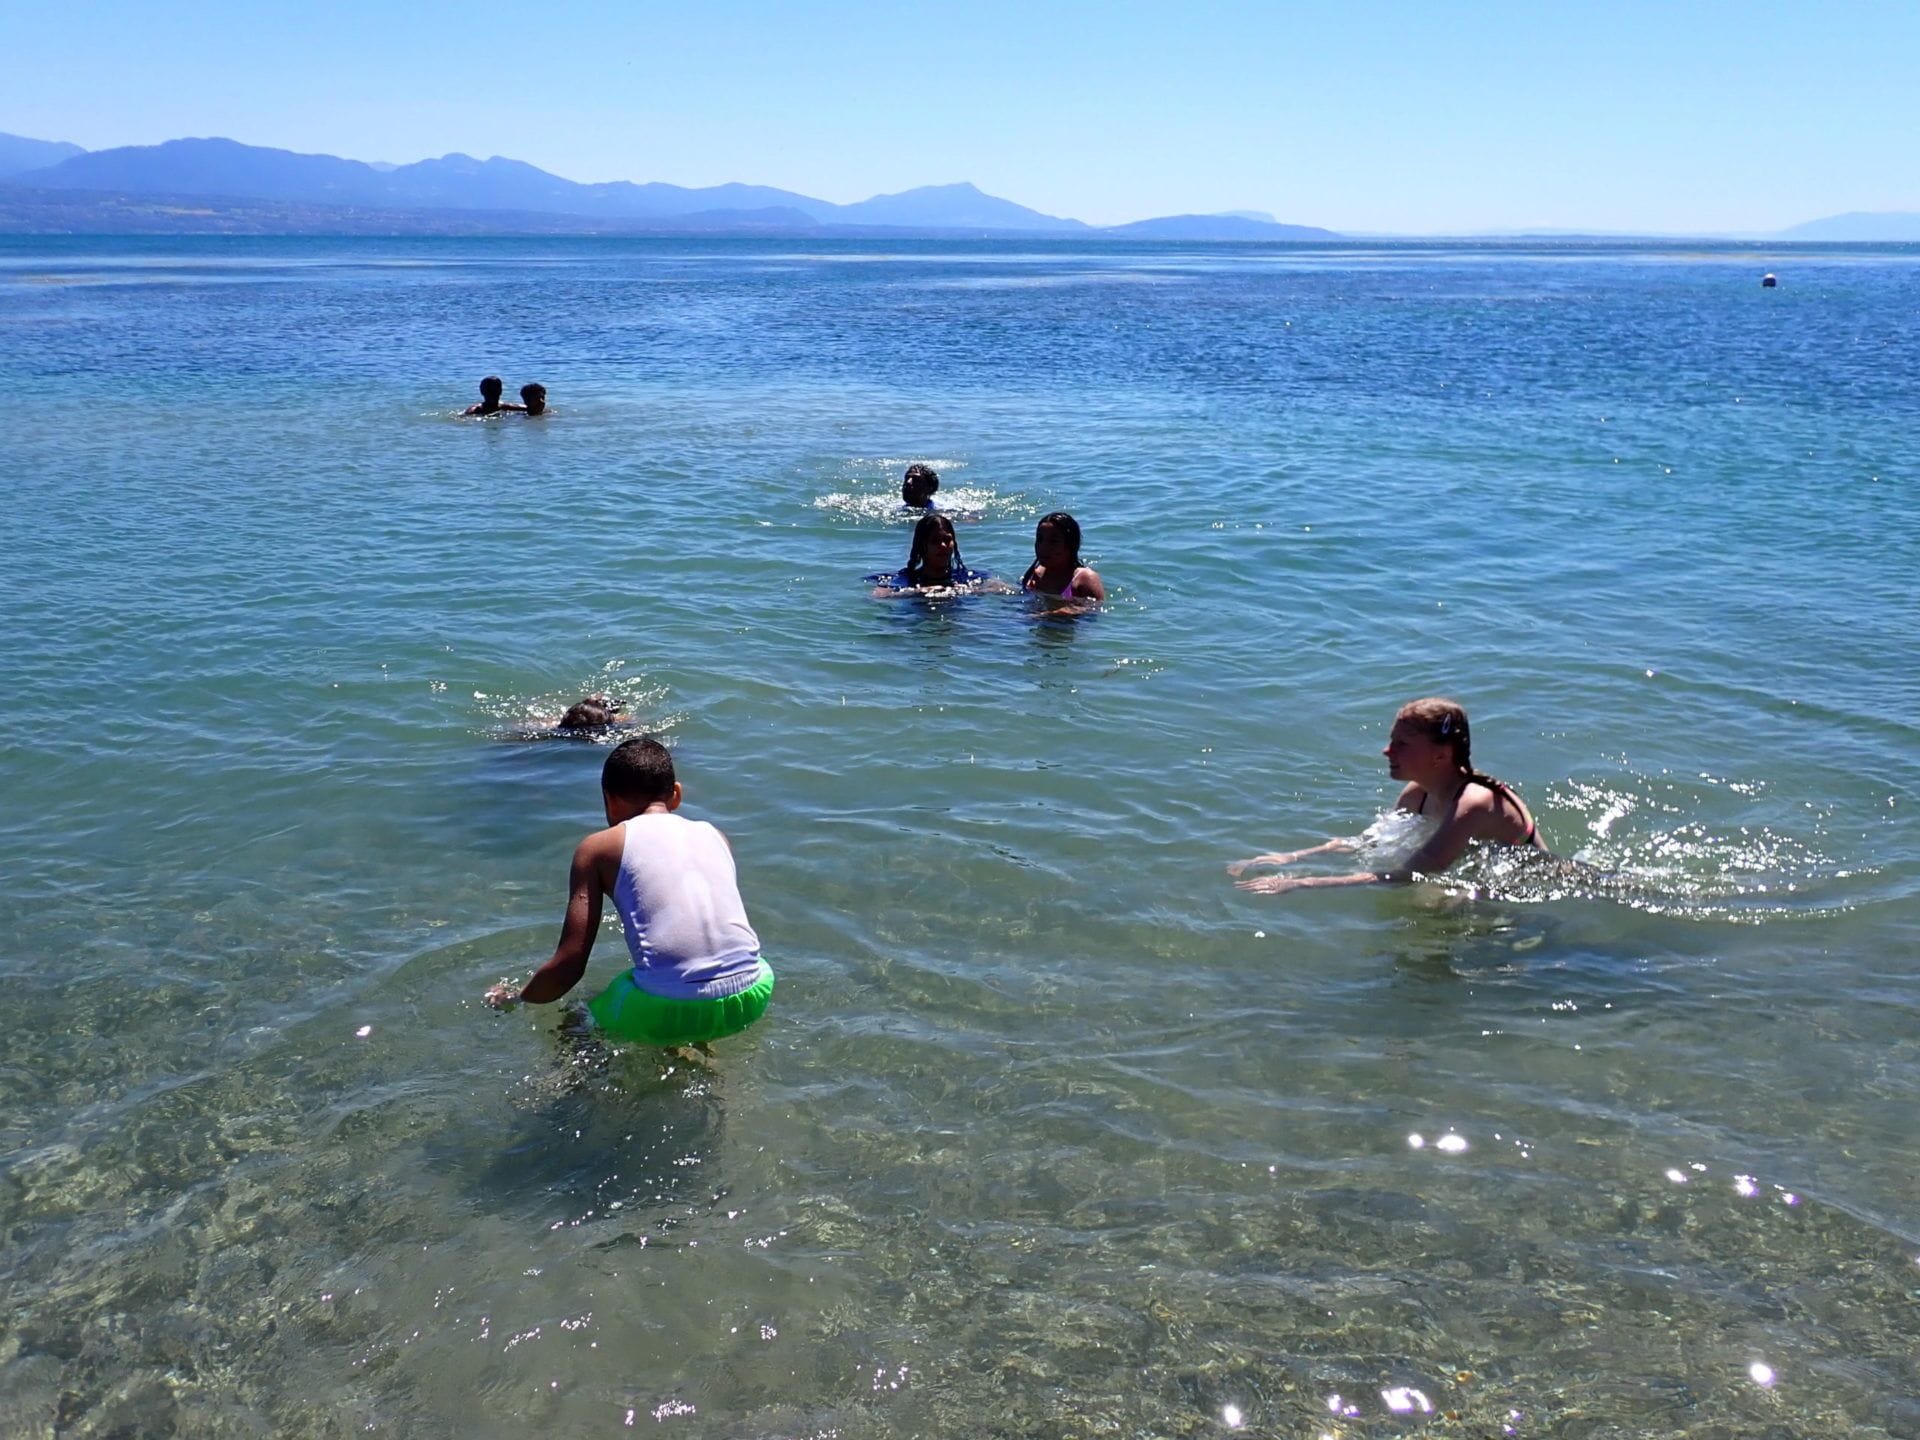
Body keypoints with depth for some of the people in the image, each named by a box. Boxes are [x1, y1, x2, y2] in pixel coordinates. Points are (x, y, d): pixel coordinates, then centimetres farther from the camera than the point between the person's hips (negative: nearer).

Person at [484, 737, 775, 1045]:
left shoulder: (599, 848, 9)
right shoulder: (713, 834, 20)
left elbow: (570, 965, 6)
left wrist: (516, 998, 26)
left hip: (669, 1012, -3)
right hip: (746, 1002, 3)